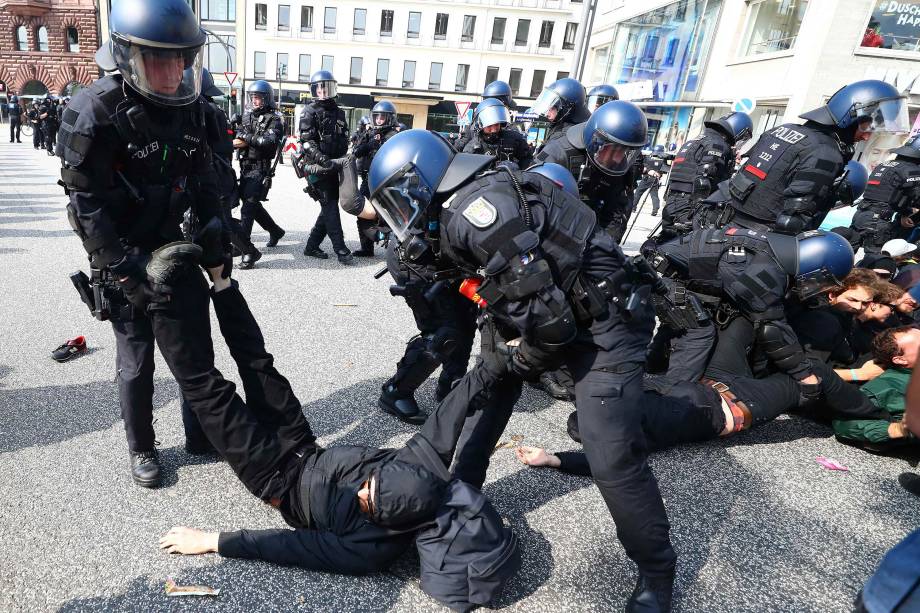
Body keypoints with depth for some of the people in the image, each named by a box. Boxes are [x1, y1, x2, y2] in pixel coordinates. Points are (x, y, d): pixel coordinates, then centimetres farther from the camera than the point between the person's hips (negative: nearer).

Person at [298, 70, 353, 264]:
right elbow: (306, 141, -12)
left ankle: (311, 246, 18)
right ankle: (341, 250, -11)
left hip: (333, 166, 7)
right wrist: (321, 158, -28)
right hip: (316, 166, -7)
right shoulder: (310, 112, -1)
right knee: (330, 206, -11)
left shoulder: (339, 112, 18)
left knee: (330, 206, 8)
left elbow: (344, 140, 20)